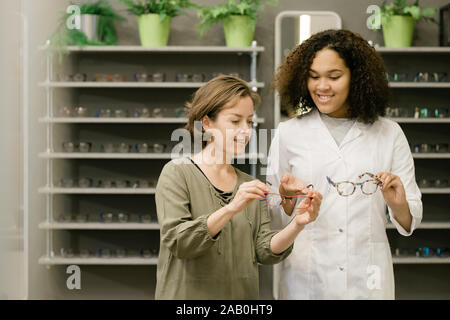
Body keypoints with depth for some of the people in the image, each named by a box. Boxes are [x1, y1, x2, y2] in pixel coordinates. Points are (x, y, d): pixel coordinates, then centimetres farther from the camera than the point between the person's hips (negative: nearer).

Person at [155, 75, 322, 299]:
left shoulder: (250, 186, 9)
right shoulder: (178, 173, -5)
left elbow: (265, 251, 0)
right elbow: (176, 241, -17)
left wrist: (297, 225, -17)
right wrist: (231, 209, -27)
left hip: (242, 294, 4)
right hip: (189, 294, -4)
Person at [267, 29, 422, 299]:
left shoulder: (389, 134, 3)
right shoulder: (288, 133, 3)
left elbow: (410, 224, 4)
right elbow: (273, 219, 7)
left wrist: (399, 206, -17)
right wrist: (288, 200, -13)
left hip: (367, 280, 0)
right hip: (305, 281, 0)